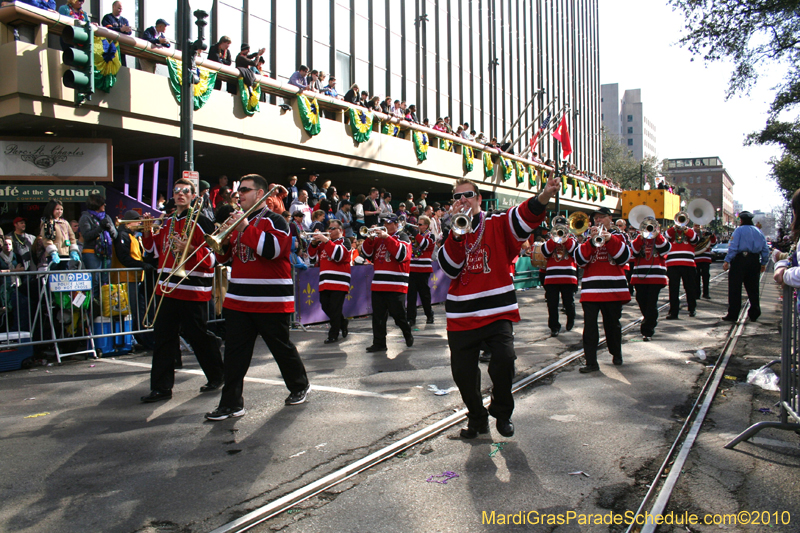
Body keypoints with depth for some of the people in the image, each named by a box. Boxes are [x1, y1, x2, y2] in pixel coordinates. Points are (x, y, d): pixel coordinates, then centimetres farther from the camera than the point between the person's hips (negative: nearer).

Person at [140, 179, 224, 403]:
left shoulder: (201, 222, -7)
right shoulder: (166, 222, 14)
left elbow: (210, 258, -12)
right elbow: (155, 249, 25)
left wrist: (189, 249, -27)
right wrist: (147, 232, 9)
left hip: (192, 289, -7)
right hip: (167, 288, 7)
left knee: (197, 336, 3)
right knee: (163, 336, 6)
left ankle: (217, 377, 24)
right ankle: (161, 387, 14)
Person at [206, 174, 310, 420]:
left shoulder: (274, 220, -7)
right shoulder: (238, 221, 17)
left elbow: (272, 249, -26)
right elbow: (224, 256, 19)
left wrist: (245, 229, -20)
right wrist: (222, 242, -2)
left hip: (271, 301, -7)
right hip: (238, 300, 7)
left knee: (282, 348, 9)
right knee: (235, 353, 4)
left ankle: (299, 387, 30)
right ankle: (231, 403, 10)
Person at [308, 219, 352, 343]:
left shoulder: (345, 241, 2)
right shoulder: (324, 241, 20)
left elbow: (338, 255, -17)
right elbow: (312, 255, 14)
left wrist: (326, 241, -18)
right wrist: (314, 242, -4)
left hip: (339, 282, -6)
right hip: (325, 282, 6)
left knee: (335, 309, -6)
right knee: (326, 307, 9)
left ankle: (333, 334, 3)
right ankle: (342, 323, 30)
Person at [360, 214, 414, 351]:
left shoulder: (402, 237, 1)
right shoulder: (378, 237, 16)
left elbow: (402, 254, -17)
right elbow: (367, 254, 8)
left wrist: (387, 238, -17)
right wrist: (370, 239, -9)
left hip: (396, 285, -5)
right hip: (378, 284, 5)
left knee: (398, 314, 0)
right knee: (378, 316, 6)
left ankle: (408, 336, 23)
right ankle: (379, 343, 12)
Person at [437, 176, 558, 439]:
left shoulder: (497, 224, 3)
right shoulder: (450, 233, 10)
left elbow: (523, 218, -18)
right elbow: (449, 269, -6)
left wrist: (543, 198, -38)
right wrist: (457, 233, -17)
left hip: (497, 310, -3)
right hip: (462, 315, 3)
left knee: (504, 359, -19)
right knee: (462, 371, 6)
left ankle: (502, 412, 8)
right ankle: (477, 417, 30)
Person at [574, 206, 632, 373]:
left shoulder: (617, 236, 10)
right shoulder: (588, 238, 11)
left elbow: (624, 258, -7)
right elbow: (580, 260, -4)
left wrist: (609, 239, -16)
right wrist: (591, 240, -15)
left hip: (613, 289, 0)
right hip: (591, 289, 0)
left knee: (613, 324, 12)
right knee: (589, 326, -7)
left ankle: (616, 354, 32)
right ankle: (591, 362, -5)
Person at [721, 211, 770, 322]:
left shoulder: (739, 230, -4)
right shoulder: (758, 231, 12)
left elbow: (733, 247, -14)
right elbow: (765, 249, 11)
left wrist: (727, 261, -14)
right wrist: (763, 263, 18)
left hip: (740, 260, -5)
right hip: (755, 261, 5)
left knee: (735, 289, -1)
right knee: (753, 289, 13)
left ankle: (732, 315, -2)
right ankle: (754, 315, 17)